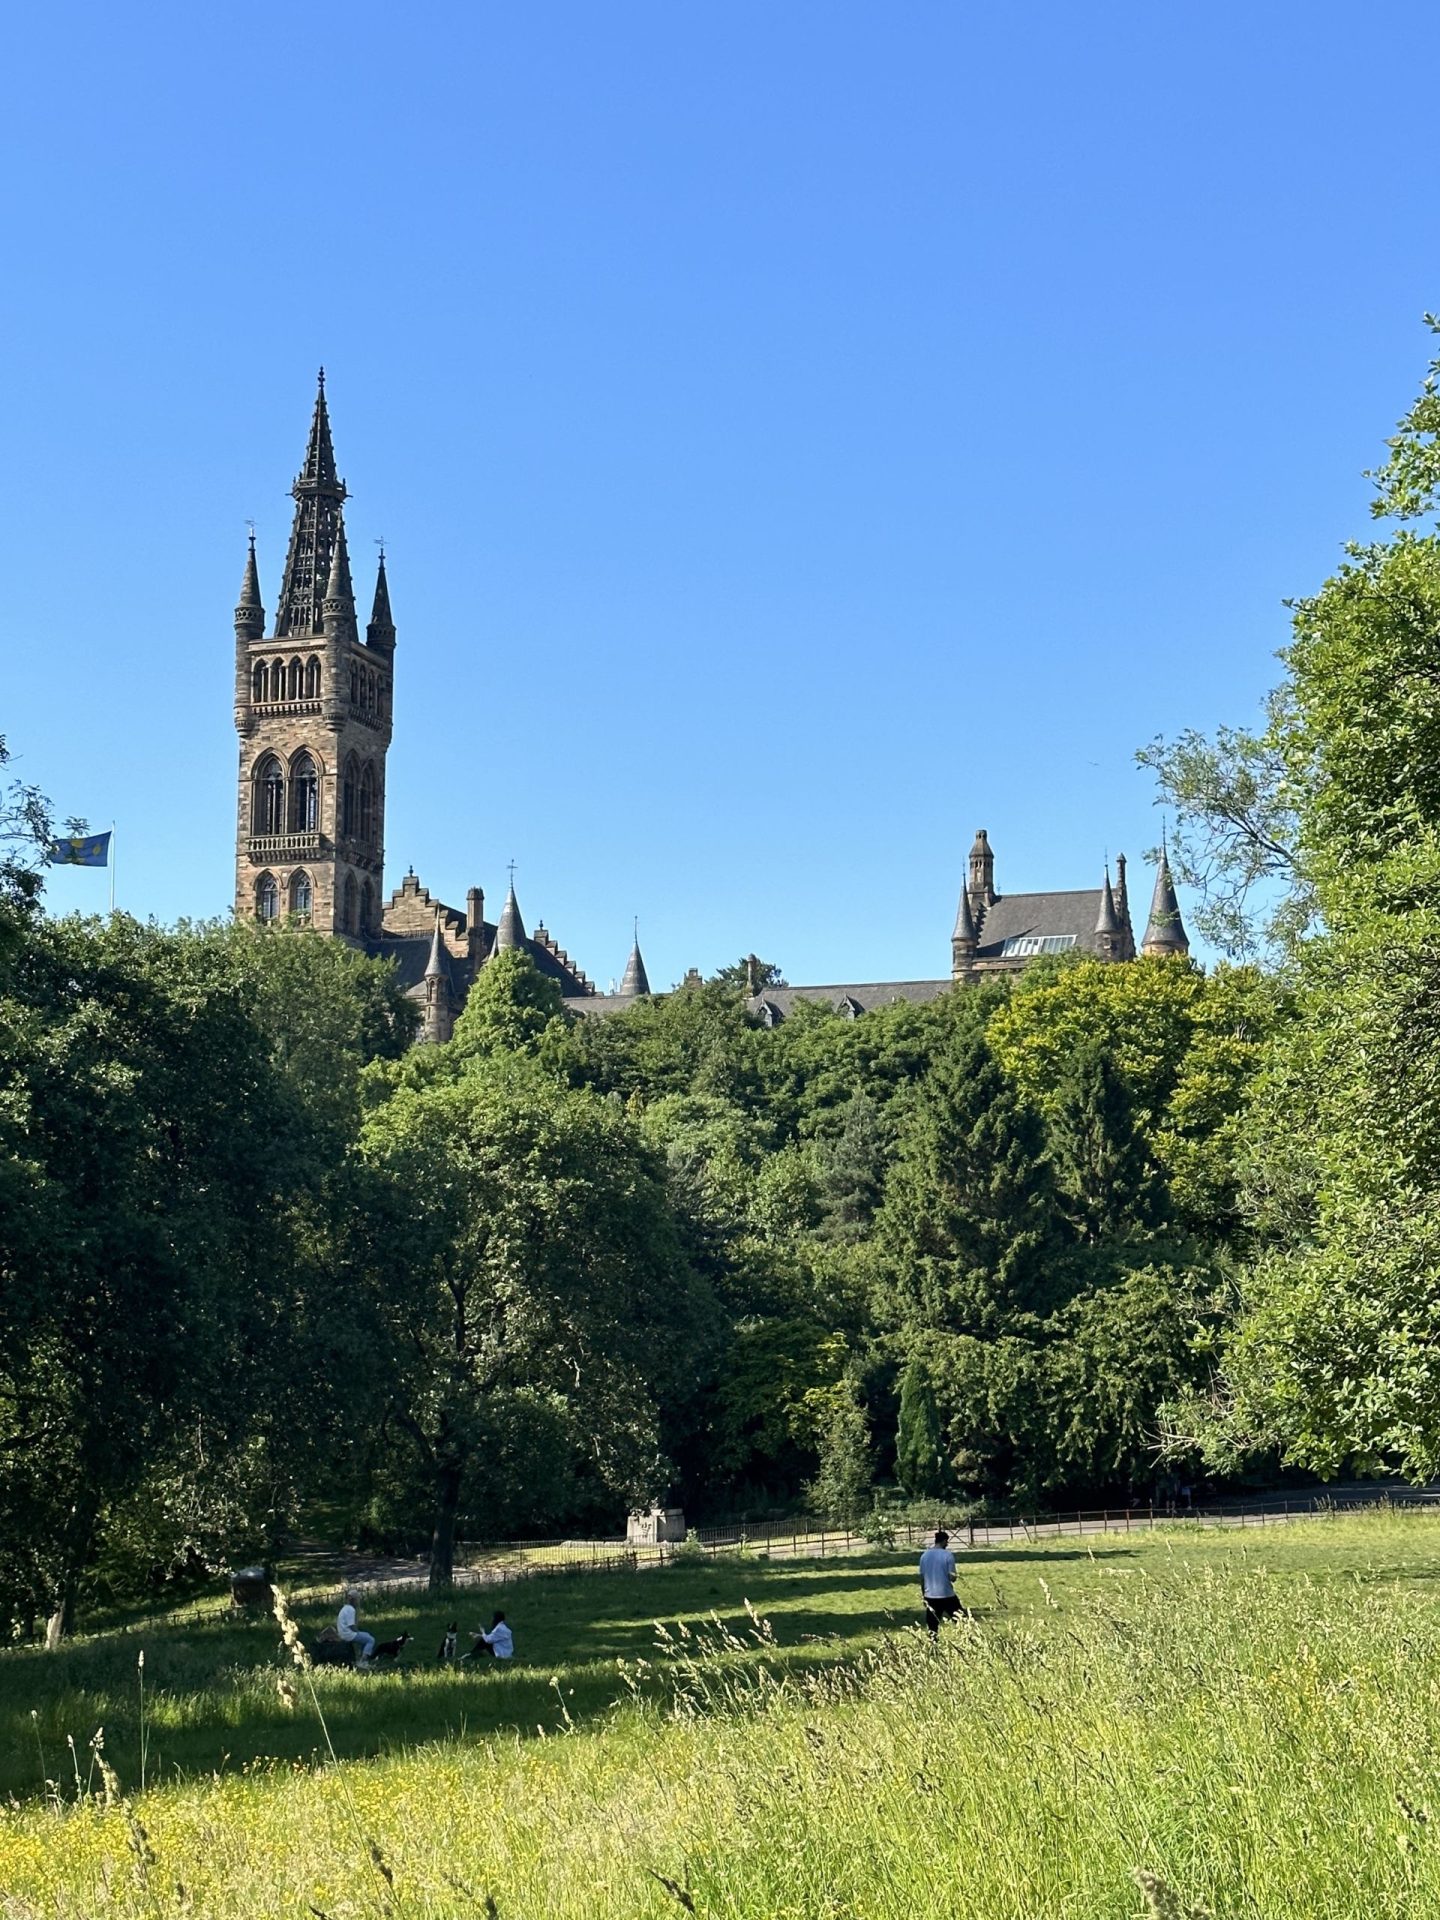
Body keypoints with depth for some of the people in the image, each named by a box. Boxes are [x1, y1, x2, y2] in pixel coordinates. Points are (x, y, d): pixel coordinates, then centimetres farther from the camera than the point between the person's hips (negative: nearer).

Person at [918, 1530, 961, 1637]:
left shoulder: (924, 1555, 4)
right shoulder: (948, 1555, -9)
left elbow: (922, 1578, 8)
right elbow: (952, 1577, -11)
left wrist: (923, 1595, 17)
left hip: (930, 1596, 4)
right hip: (947, 1595, -4)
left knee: (932, 1626, 6)